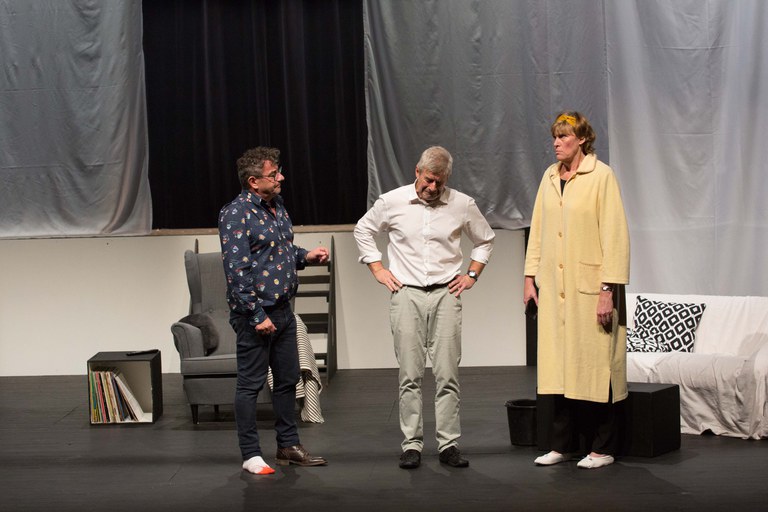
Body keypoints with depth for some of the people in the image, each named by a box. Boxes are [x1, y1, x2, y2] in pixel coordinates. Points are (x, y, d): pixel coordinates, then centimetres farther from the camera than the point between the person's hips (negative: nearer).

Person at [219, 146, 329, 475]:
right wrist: (257, 315, -21)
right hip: (254, 314, -9)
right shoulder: (237, 214, -16)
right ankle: (250, 455, 10)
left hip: (282, 310, 9)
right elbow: (236, 270, -20)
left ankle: (288, 446, 27)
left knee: (287, 379, 15)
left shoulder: (276, 205, 11)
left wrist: (306, 256, 5)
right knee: (250, 384, 1)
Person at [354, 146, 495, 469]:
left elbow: (485, 240, 20)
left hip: (446, 294, 1)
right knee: (410, 375, -1)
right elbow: (363, 230, 17)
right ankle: (411, 444, 5)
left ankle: (449, 444, 4)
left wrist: (472, 274, 10)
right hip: (407, 294, -1)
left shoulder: (463, 205, 3)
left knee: (447, 374, -1)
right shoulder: (392, 202, 1)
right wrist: (377, 269, 9)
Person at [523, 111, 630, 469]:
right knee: (558, 365, 8)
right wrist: (530, 277, 10)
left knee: (595, 365, 0)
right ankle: (562, 444, 19)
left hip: (589, 287, -5)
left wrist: (609, 290, -15)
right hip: (554, 288, 6)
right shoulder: (550, 176, 11)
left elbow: (615, 234, -11)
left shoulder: (601, 176, -7)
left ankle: (603, 449, 10)